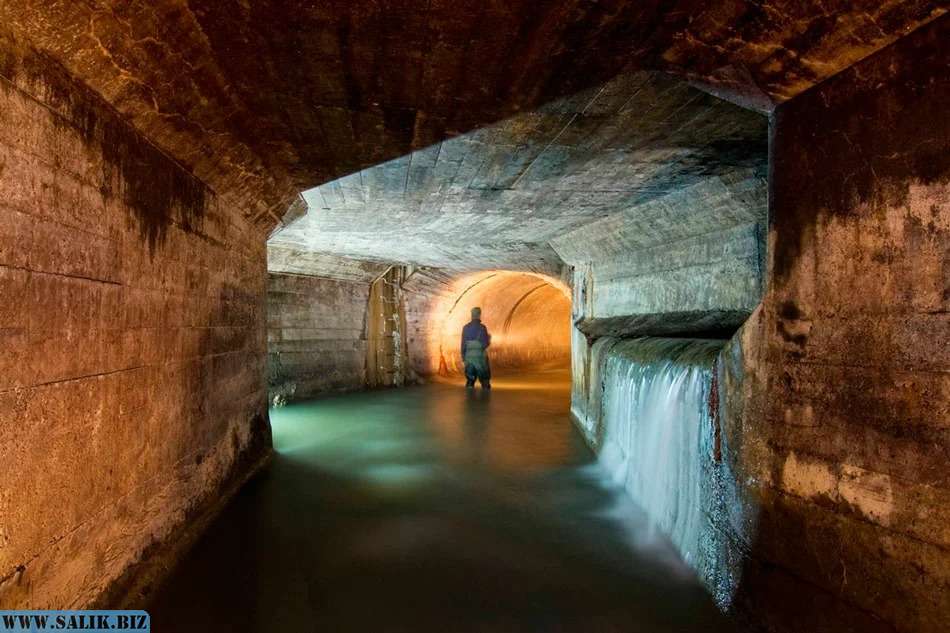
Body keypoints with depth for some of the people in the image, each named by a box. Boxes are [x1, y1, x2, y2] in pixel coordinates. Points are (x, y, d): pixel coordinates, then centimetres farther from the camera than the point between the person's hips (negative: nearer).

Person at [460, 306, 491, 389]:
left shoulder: (466, 327, 3)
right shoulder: (482, 327, -9)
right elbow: (485, 344, -10)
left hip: (469, 355, 4)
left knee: (470, 379, 9)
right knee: (484, 378, 5)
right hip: (480, 356, -4)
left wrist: (463, 356, 12)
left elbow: (463, 344, 4)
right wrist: (489, 338, 11)